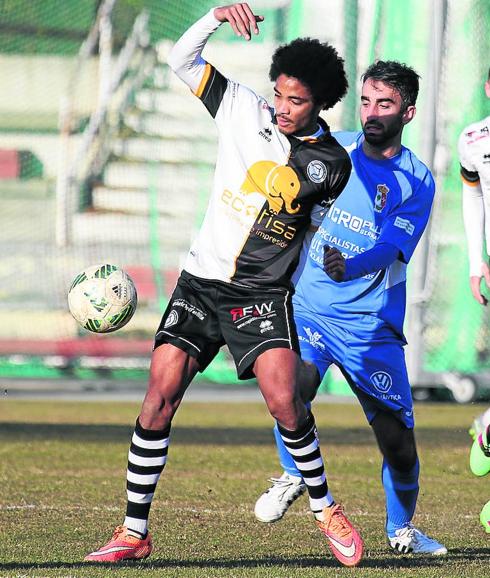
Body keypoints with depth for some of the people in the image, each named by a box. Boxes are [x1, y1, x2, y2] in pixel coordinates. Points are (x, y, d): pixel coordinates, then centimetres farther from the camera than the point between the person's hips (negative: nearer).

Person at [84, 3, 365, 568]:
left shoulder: (332, 162, -2)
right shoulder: (243, 109, 1)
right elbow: (182, 61, 0)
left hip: (264, 294, -2)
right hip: (200, 282, 2)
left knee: (283, 400, -20)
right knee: (159, 395, -9)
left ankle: (324, 508, 4)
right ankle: (134, 531, 0)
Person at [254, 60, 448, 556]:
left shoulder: (417, 182, -6)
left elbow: (390, 250, -21)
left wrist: (350, 267, -37)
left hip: (372, 324, -1)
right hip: (307, 308, 1)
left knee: (399, 441, 1)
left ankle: (401, 529, 29)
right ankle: (294, 475, 2)